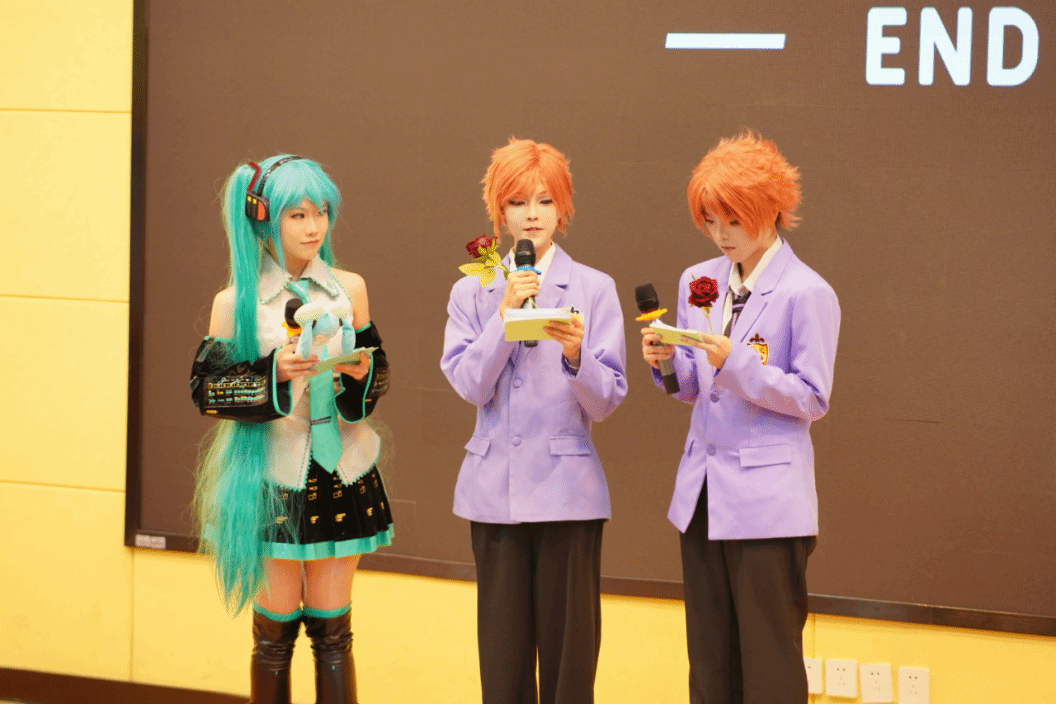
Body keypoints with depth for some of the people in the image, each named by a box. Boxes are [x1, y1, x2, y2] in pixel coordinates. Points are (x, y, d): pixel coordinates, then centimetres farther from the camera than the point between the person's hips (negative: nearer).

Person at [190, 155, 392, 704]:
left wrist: (360, 372, -10)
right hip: (271, 477, -2)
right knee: (275, 630, 2)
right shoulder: (235, 302, -3)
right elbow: (205, 389, -3)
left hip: (339, 473, 2)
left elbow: (379, 371, 13)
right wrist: (273, 373, -17)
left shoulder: (349, 288, 5)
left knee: (333, 630, 3)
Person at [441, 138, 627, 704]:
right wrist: (505, 314, -13)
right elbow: (469, 385, -4)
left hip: (567, 487, -2)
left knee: (568, 641, -1)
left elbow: (607, 399, -3)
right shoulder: (472, 292, 8)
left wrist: (575, 353, -22)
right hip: (494, 487, 2)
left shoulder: (594, 288, 3)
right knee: (502, 644, 5)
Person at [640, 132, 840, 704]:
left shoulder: (807, 293, -9)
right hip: (702, 494, 6)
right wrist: (665, 361, -6)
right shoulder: (699, 282, 10)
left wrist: (736, 363, -21)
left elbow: (812, 399, -10)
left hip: (766, 500, -6)